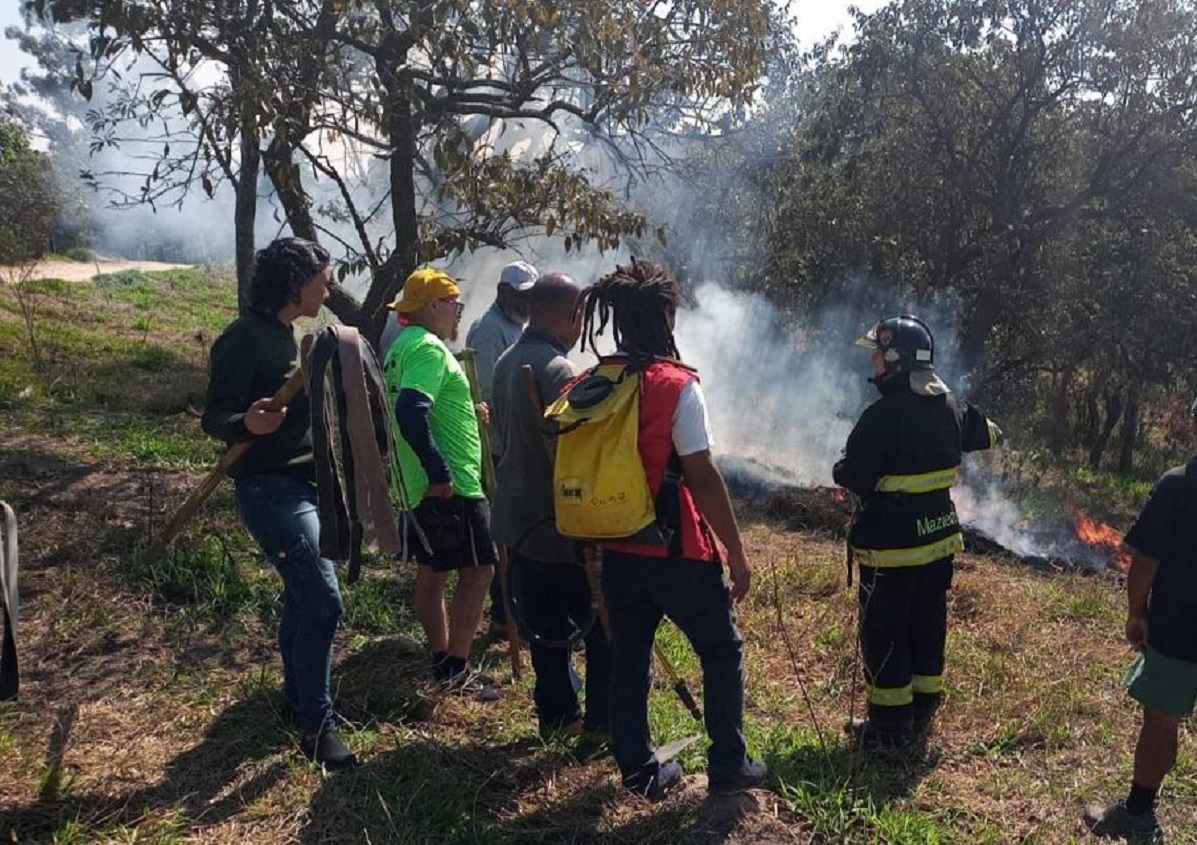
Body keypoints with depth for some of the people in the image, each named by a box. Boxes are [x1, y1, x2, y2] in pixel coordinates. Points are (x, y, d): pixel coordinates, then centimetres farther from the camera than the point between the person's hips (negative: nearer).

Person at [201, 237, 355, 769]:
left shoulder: (289, 336, 11)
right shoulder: (244, 338, -16)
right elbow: (215, 417, -20)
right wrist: (247, 423, -40)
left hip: (304, 485, 9)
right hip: (271, 488, -9)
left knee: (302, 597, 17)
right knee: (323, 602, -11)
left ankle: (299, 699, 32)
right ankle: (316, 725, 2)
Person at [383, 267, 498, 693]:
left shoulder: (402, 346, 16)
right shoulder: (428, 348, -16)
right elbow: (411, 411, -30)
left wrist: (464, 411, 21)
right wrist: (440, 472, -27)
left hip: (418, 487, 10)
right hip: (451, 486, -10)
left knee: (431, 573, 15)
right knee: (477, 571, -4)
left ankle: (442, 660, 25)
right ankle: (456, 670, -1)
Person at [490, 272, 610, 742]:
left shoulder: (507, 362, 9)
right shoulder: (557, 369, -21)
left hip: (518, 517, 9)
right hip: (559, 522, -9)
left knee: (546, 622, 17)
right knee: (601, 623, 4)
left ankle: (556, 714, 26)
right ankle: (601, 720, 12)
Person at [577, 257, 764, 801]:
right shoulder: (677, 386, -16)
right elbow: (702, 479, -18)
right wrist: (736, 552, -10)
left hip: (617, 551, 6)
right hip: (678, 552, -5)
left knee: (627, 661, 15)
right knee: (722, 652, 14)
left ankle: (641, 773, 27)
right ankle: (728, 766, 22)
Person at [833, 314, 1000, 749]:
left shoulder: (883, 414, -23)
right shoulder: (951, 406, 3)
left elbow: (852, 475, -22)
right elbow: (985, 434, 22)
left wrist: (841, 469, 0)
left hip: (890, 544, -8)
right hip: (939, 536, 8)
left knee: (884, 631, 4)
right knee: (927, 626, 18)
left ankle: (890, 722, 12)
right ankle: (923, 710, 30)